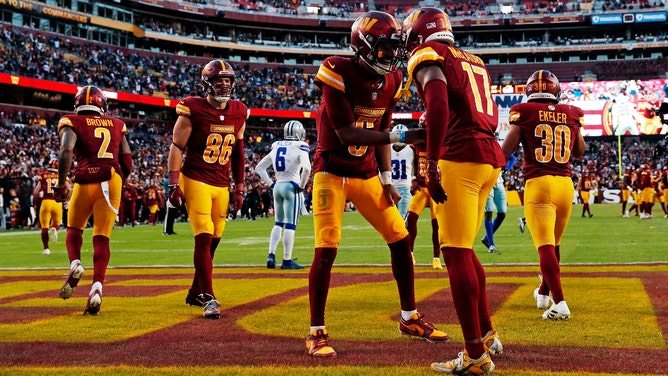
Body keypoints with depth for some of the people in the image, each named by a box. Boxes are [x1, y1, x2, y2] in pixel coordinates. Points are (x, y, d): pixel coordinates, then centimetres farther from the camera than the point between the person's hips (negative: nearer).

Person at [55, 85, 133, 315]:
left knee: (74, 228, 21)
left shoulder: (72, 123, 8)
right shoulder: (116, 125, 19)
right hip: (112, 181, 2)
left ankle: (75, 265, -5)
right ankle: (97, 288, -14)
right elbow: (127, 161, 15)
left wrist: (61, 183, -4)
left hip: (85, 181, -2)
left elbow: (66, 151, -10)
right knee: (102, 237, 3)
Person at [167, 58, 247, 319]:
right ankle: (208, 299, -10)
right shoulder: (193, 110, -9)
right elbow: (176, 148, -7)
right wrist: (174, 184, -12)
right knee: (204, 238, -12)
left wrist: (239, 188, 14)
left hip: (222, 186, 6)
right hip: (196, 182, -5)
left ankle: (195, 292, 24)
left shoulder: (238, 114, 6)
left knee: (213, 240, 8)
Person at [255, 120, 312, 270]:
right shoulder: (300, 148, -7)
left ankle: (271, 256, 7)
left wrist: (270, 183, 13)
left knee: (278, 223, 17)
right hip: (292, 187, -6)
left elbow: (259, 167, 15)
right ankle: (287, 261, 0)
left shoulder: (276, 147, 11)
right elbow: (306, 169, -23)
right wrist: (301, 186, -11)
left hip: (278, 186, 6)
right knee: (290, 225, -2)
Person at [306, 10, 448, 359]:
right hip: (332, 172, -6)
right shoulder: (338, 72, -20)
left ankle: (410, 317, 22)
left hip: (367, 174, 6)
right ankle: (317, 332, -1)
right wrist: (402, 137, -30)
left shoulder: (391, 80, 0)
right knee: (326, 249, -14)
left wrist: (386, 180, 5)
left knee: (401, 240, 5)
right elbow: (347, 136, -25)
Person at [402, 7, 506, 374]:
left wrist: (432, 164, -22)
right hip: (491, 155, 8)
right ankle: (487, 334, 26)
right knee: (462, 249, 19)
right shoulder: (473, 61, 24)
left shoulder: (427, 57, 1)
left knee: (456, 253, -6)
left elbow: (439, 105, -17)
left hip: (460, 156, -8)